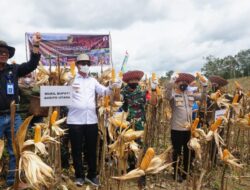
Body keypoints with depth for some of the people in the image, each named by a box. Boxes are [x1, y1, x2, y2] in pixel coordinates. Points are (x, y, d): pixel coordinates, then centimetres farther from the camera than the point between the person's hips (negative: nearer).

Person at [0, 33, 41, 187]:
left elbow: (32, 65, -3)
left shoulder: (14, 69, 5)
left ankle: (13, 181, 26)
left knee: (16, 151, 11)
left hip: (13, 117, 2)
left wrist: (35, 45, -12)